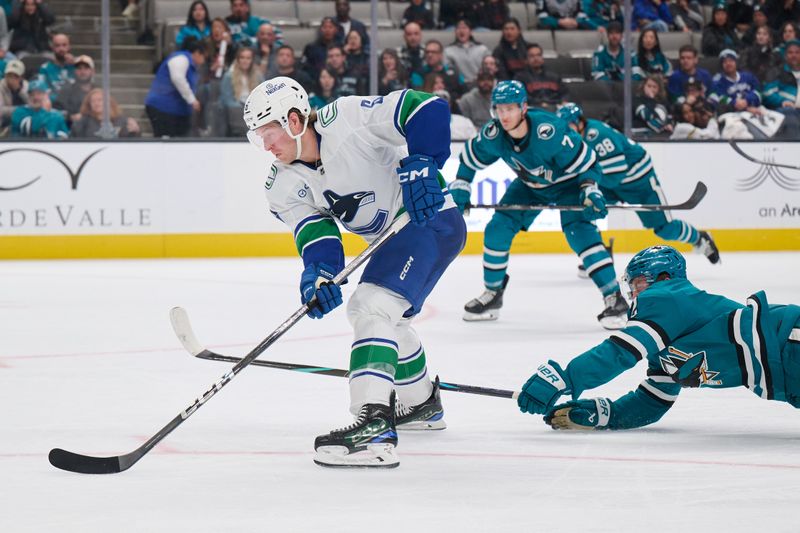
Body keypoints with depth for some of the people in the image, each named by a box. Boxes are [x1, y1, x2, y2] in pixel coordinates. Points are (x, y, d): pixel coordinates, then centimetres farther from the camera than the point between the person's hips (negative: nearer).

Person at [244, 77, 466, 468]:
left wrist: (420, 165, -33)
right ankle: (422, 405, 50)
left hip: (430, 218, -10)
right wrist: (319, 271, -31)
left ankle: (374, 427, -37)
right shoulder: (284, 186, -2)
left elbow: (427, 110, -25)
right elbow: (314, 231, -12)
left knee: (372, 306, -25)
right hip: (390, 238, 10)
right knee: (387, 315, 27)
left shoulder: (348, 120, -23)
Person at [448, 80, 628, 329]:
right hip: (530, 186, 6)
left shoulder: (550, 131, -38)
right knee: (497, 229, -3)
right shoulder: (493, 135, -22)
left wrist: (591, 191, -41)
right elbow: (470, 158, -1)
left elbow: (586, 163, -29)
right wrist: (459, 189, -6)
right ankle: (492, 295, 17)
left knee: (579, 231, -25)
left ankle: (614, 299, -22)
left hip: (567, 184, -6)